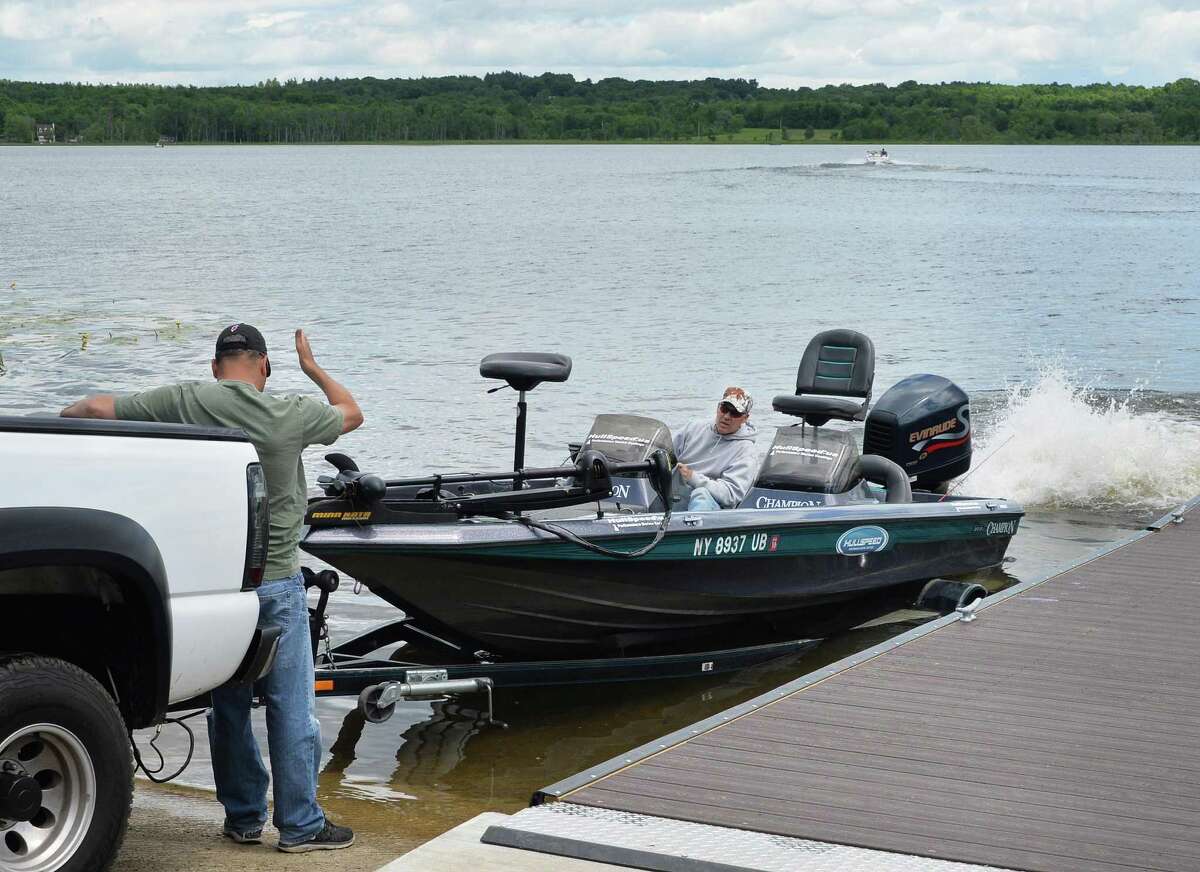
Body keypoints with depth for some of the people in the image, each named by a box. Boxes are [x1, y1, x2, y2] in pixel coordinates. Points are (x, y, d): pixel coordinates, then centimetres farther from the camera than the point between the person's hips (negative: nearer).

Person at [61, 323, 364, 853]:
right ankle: (300, 825, 9)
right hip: (276, 582, -3)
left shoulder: (182, 402, -6)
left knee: (227, 706, 15)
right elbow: (352, 413, 11)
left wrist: (67, 415, 18)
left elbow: (96, 408, -4)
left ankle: (243, 818, 22)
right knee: (291, 707, 5)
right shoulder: (291, 417, -9)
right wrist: (312, 368, 24)